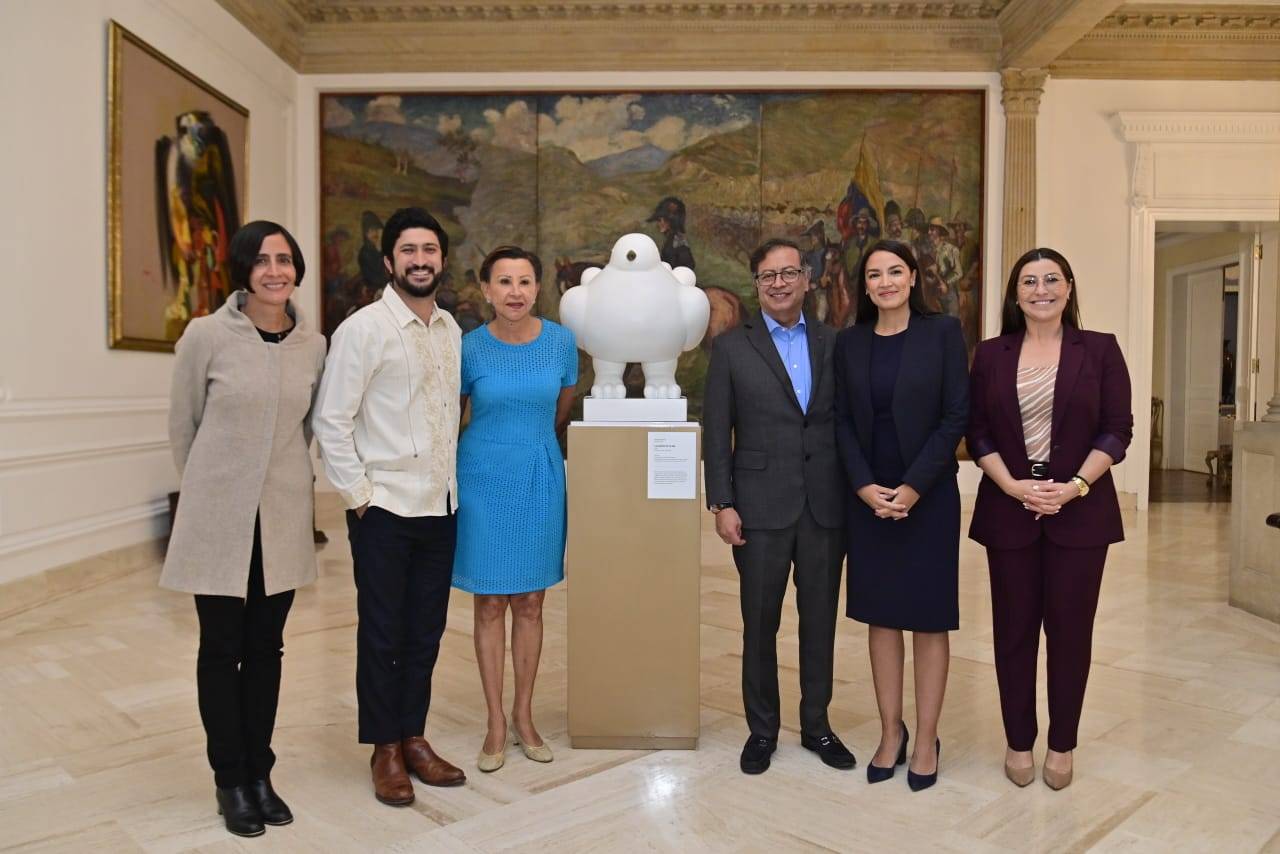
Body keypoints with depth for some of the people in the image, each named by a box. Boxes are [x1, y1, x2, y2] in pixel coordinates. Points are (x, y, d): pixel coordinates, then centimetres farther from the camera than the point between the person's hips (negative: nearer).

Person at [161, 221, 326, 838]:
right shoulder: (206, 335, -10)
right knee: (221, 650, 9)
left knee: (266, 649, 12)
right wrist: (208, 488, 10)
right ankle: (230, 780, 25)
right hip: (219, 518, -2)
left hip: (283, 519, 3)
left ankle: (260, 774, 27)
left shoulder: (313, 345, 0)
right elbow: (182, 425, 1)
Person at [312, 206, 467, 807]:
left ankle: (413, 737, 29)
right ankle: (385, 750, 23)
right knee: (382, 634, 7)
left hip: (440, 506, 5)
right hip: (385, 508, -5)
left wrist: (452, 480, 9)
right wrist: (359, 495, -11)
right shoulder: (363, 329, -9)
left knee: (425, 631, 13)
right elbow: (331, 422, -11)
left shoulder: (451, 329, 8)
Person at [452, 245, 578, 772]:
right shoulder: (470, 347, -8)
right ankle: (496, 724, 18)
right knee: (490, 605, 6)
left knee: (530, 604, 9)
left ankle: (524, 717, 23)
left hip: (540, 481, 2)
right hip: (484, 481, -1)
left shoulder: (561, 341, -4)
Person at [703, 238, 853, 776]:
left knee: (820, 621, 12)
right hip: (762, 507, -2)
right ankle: (762, 729, 25)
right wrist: (722, 504, -6)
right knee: (760, 624, 8)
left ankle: (816, 724, 29)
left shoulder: (835, 344, 7)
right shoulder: (732, 347, 1)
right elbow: (716, 432, -1)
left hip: (825, 506, 2)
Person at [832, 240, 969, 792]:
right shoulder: (849, 343, 6)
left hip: (928, 495, -3)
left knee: (929, 618, 5)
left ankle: (926, 740, 17)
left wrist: (913, 487, -13)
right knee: (879, 616, 9)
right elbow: (843, 422, 4)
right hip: (868, 498, 3)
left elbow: (956, 416, -7)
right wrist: (864, 487, -10)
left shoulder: (942, 332, -2)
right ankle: (891, 733, 22)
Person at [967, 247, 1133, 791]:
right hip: (1008, 510, 1)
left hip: (1080, 511, -1)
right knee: (1013, 629, 6)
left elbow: (1117, 430, -2)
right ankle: (1019, 741, 21)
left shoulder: (1100, 349, 2)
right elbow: (978, 432, 2)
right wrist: (1013, 486, -12)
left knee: (1070, 628, 6)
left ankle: (1062, 745, 22)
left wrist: (1075, 487, -14)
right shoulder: (991, 354, 6)